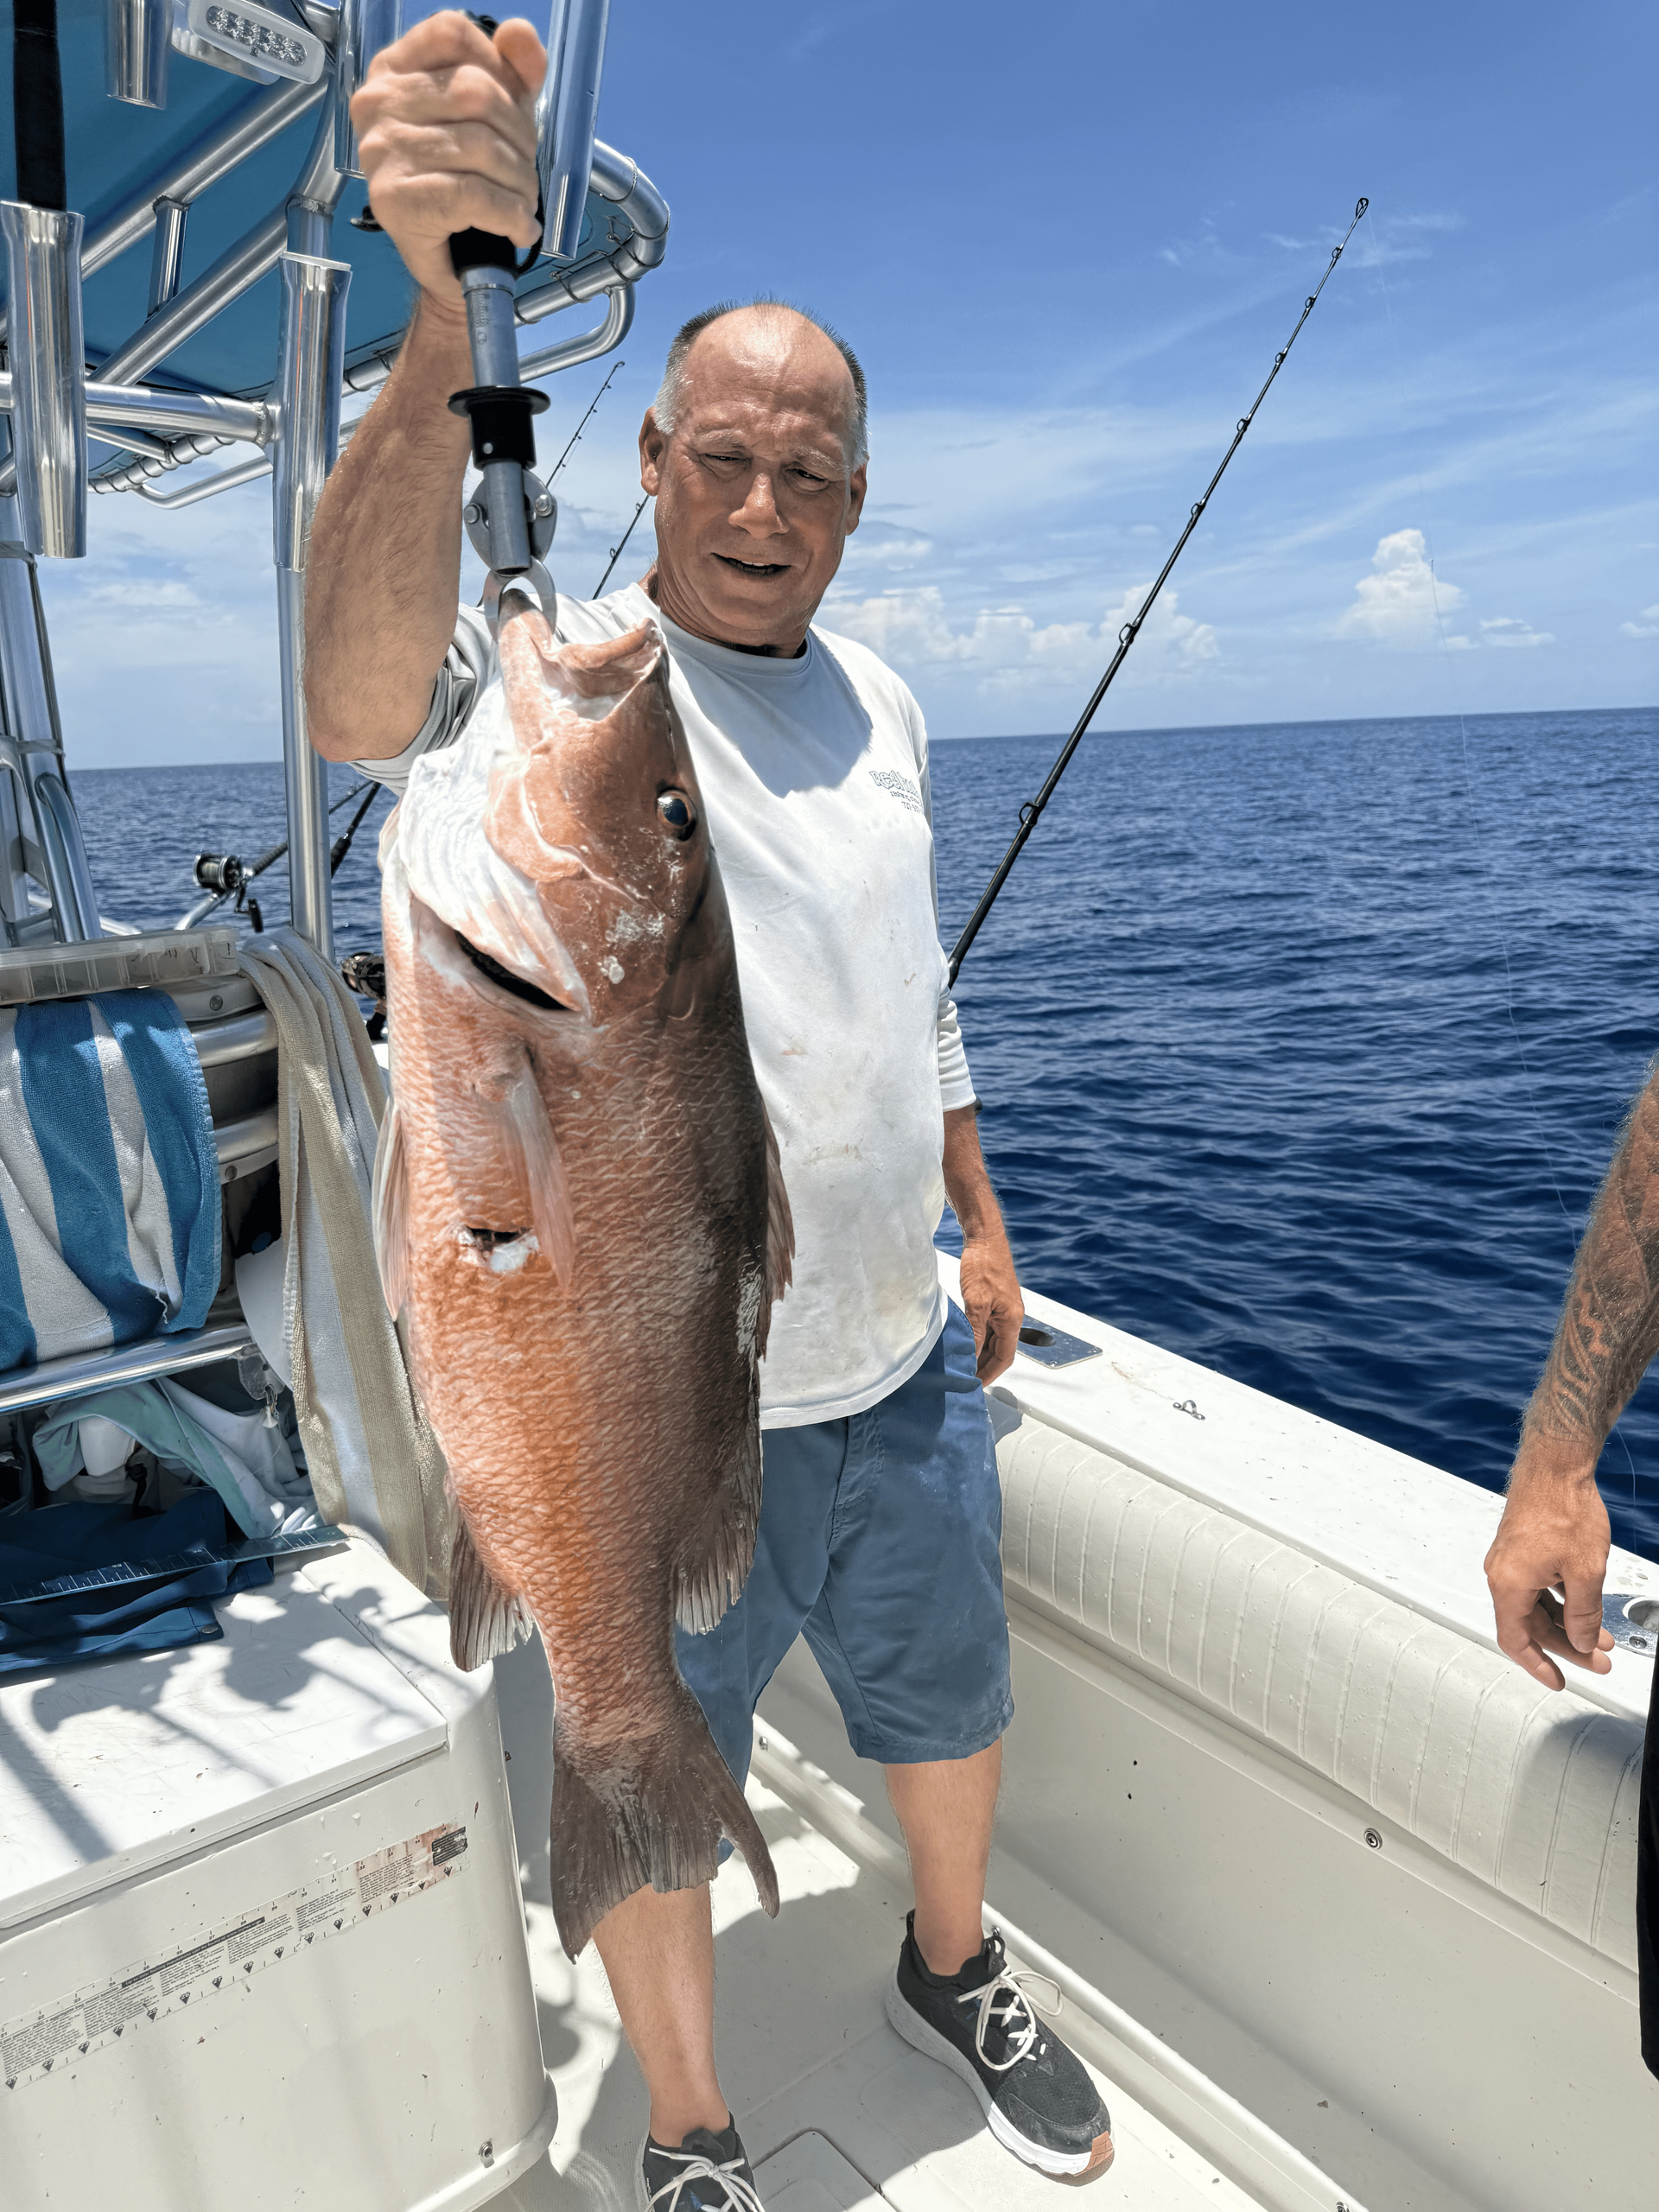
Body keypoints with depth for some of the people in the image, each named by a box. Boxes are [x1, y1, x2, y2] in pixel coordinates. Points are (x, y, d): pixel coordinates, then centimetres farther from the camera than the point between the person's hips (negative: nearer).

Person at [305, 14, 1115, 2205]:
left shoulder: (878, 702, 8)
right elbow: (370, 700, -37)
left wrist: (983, 1221, 16)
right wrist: (448, 322, -50)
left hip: (903, 1368, 6)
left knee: (949, 1707, 26)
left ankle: (952, 1969, 58)